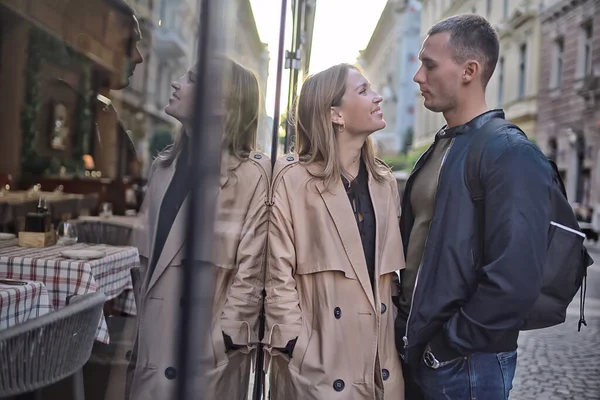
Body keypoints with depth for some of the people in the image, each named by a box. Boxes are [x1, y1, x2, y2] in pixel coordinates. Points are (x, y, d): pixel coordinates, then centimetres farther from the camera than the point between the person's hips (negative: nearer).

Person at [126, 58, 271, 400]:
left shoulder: (250, 173, -10)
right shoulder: (165, 164, 10)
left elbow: (250, 271, -11)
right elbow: (146, 250, 13)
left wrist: (225, 338, -12)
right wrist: (139, 317, 10)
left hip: (205, 344, -6)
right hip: (154, 335, 6)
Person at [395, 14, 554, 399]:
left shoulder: (513, 156, -16)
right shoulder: (439, 151, 11)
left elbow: (515, 279, -24)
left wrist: (450, 341, -15)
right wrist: (407, 331, 8)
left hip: (466, 362, -7)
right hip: (416, 351, 8)